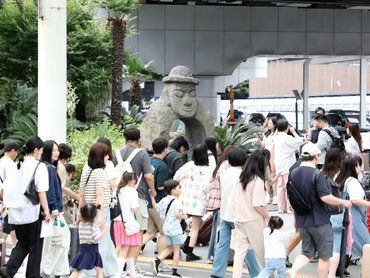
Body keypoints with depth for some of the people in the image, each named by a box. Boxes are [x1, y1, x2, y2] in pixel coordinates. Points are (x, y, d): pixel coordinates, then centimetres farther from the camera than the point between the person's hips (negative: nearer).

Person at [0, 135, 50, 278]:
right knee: (35, 245, 10)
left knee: (22, 243, 17)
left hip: (15, 212, 6)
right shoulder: (39, 166, -8)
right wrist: (46, 210, -9)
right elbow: (41, 191, -13)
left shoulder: (17, 166, 8)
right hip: (32, 212, -5)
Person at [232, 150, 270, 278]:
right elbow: (258, 204, -20)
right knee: (262, 251, 8)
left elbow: (238, 200, 9)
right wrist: (268, 217, -7)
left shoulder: (242, 179, 6)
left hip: (239, 218, 6)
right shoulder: (257, 180, -14)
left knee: (240, 251, 7)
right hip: (253, 220, -6)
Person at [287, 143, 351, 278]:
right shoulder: (317, 175, -20)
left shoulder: (293, 173, 3)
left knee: (307, 253, 13)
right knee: (324, 256, 9)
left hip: (302, 221, 6)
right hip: (319, 221, -6)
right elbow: (326, 197, -25)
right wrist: (343, 202, -10)